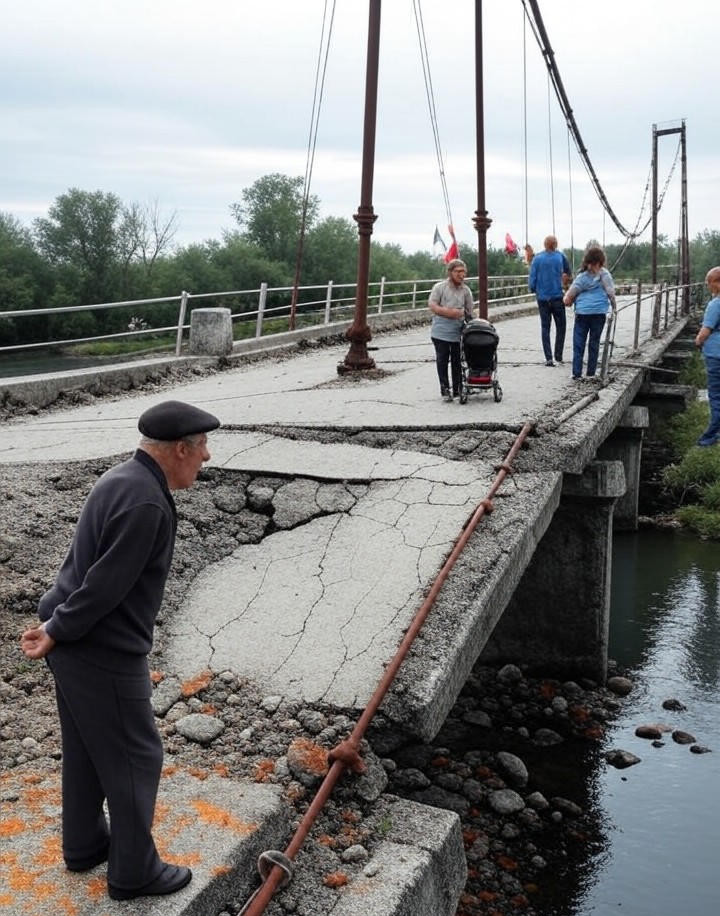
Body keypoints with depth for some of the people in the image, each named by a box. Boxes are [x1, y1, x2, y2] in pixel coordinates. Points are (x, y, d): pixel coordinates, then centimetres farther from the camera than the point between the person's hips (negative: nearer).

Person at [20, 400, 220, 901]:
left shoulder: (123, 479, 8)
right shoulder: (146, 503, -26)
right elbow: (105, 585, -25)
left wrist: (57, 627, 11)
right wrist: (57, 632, -12)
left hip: (75, 643, 10)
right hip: (104, 653, -10)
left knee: (85, 749, 23)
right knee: (135, 758, 6)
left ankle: (84, 845, 41)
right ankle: (133, 871, 22)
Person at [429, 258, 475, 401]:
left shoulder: (466, 291, 7)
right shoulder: (440, 287, -2)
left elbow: (469, 312, 12)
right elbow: (432, 305, -6)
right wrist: (447, 312, -16)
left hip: (458, 332, 3)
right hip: (440, 332, -3)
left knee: (457, 361, 7)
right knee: (442, 360, 1)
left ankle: (457, 389, 17)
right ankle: (445, 390, 7)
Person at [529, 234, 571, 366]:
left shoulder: (537, 258, -2)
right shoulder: (560, 256, -2)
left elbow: (532, 278, -2)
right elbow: (568, 272, 13)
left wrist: (533, 290, 16)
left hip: (542, 298, 1)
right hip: (557, 296, -1)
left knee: (545, 327, 6)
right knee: (560, 327, 8)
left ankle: (548, 358, -1)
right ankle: (558, 357, 3)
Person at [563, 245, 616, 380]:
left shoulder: (582, 276, 0)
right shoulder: (604, 274, 0)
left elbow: (570, 294, -1)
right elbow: (611, 292, -1)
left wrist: (567, 300, 18)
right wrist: (613, 306, 12)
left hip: (582, 312, 0)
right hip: (599, 312, 0)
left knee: (578, 343, 3)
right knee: (594, 343, 9)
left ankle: (576, 373, -1)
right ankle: (590, 373, 12)